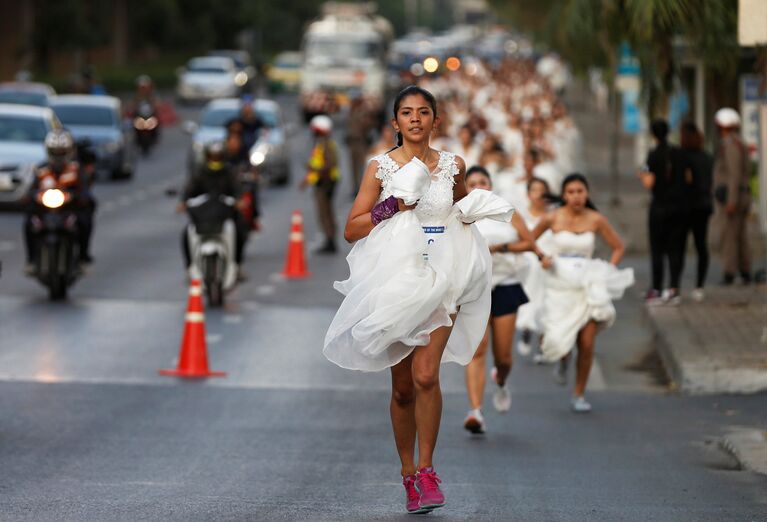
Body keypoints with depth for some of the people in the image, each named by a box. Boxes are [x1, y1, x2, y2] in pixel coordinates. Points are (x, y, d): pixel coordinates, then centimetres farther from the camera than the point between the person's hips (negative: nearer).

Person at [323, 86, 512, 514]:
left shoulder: (453, 166, 7)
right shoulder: (381, 167, 1)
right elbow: (352, 229, -1)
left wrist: (471, 213, 4)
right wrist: (393, 205, -13)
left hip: (441, 279, 0)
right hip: (395, 280, 0)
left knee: (426, 375, -17)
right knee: (402, 386, 5)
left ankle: (426, 470, -7)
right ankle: (408, 472, 19)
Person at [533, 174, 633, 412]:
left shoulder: (596, 220, -2)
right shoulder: (552, 218, -4)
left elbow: (618, 247, 10)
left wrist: (608, 273, 0)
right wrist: (541, 258, -6)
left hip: (588, 287, 1)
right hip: (559, 286, -1)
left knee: (587, 345, -5)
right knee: (557, 342, -10)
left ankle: (579, 395, 14)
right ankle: (563, 359, 30)